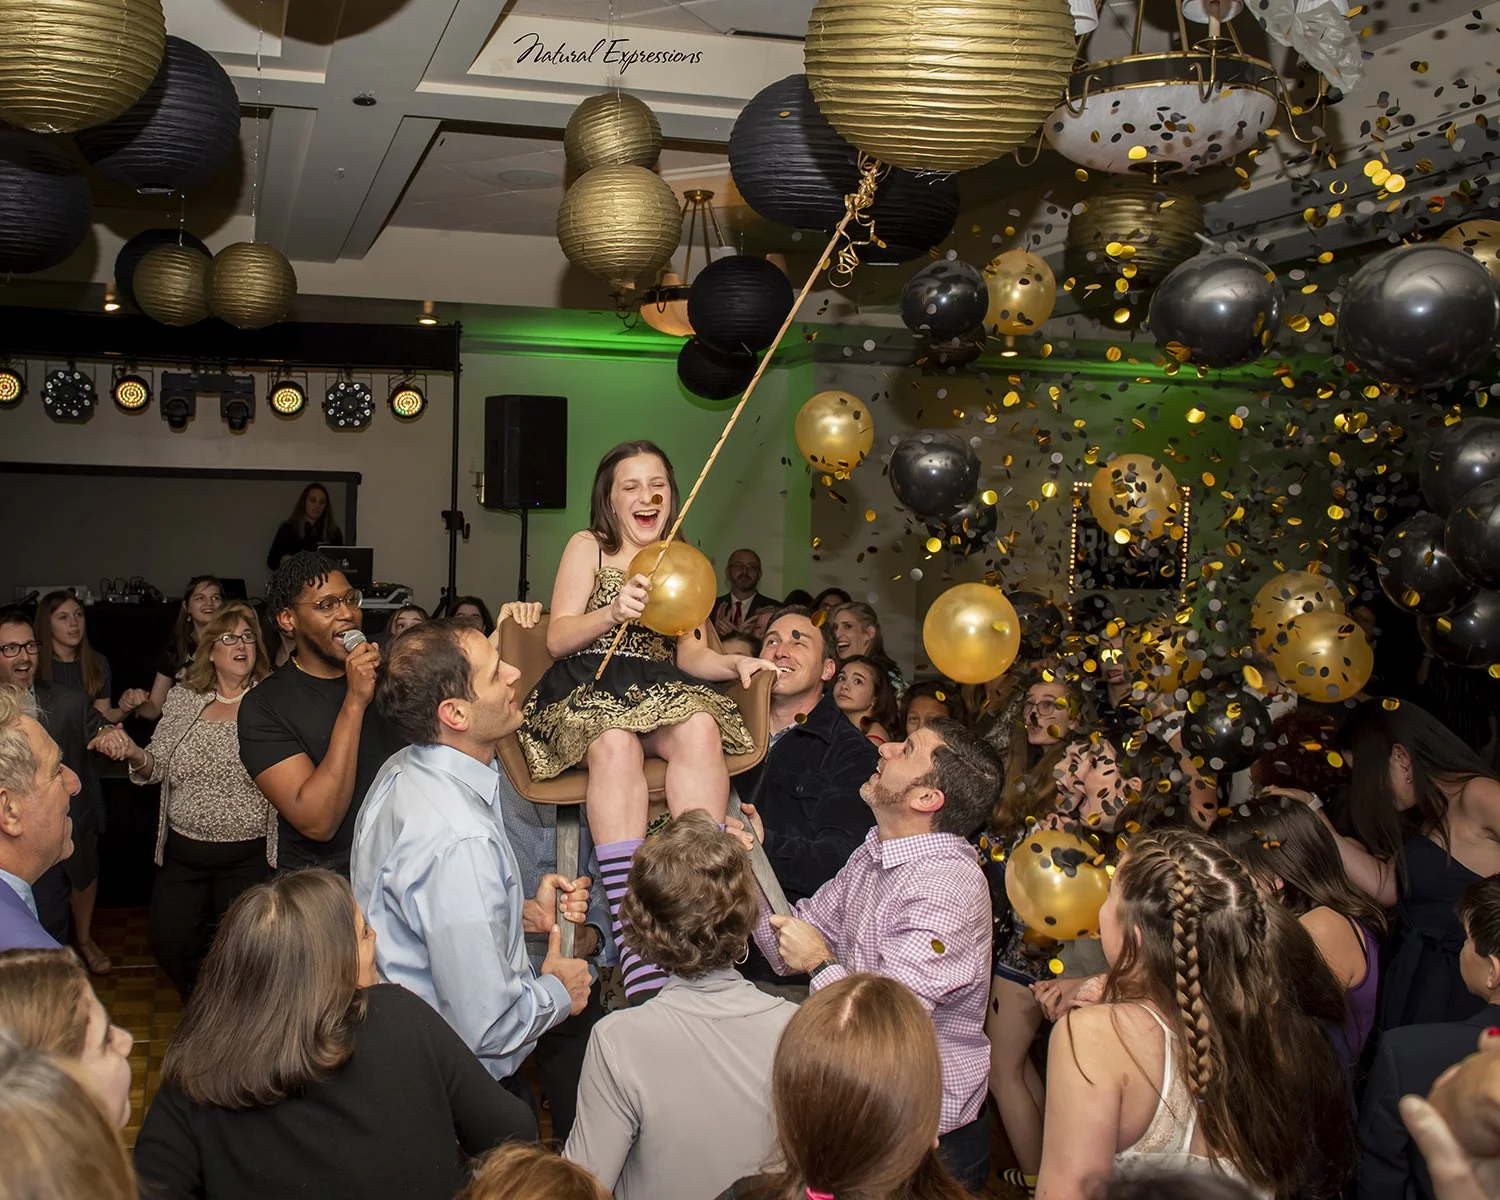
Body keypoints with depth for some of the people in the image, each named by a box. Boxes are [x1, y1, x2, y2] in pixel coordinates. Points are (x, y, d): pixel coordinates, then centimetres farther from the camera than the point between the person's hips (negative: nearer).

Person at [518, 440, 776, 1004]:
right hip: (587, 692, -3)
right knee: (617, 745, -38)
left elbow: (690, 654, 14)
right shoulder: (588, 546, 9)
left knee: (700, 729, -32)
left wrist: (734, 663, -6)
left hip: (661, 693, 4)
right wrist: (613, 611, -19)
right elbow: (557, 638, -1)